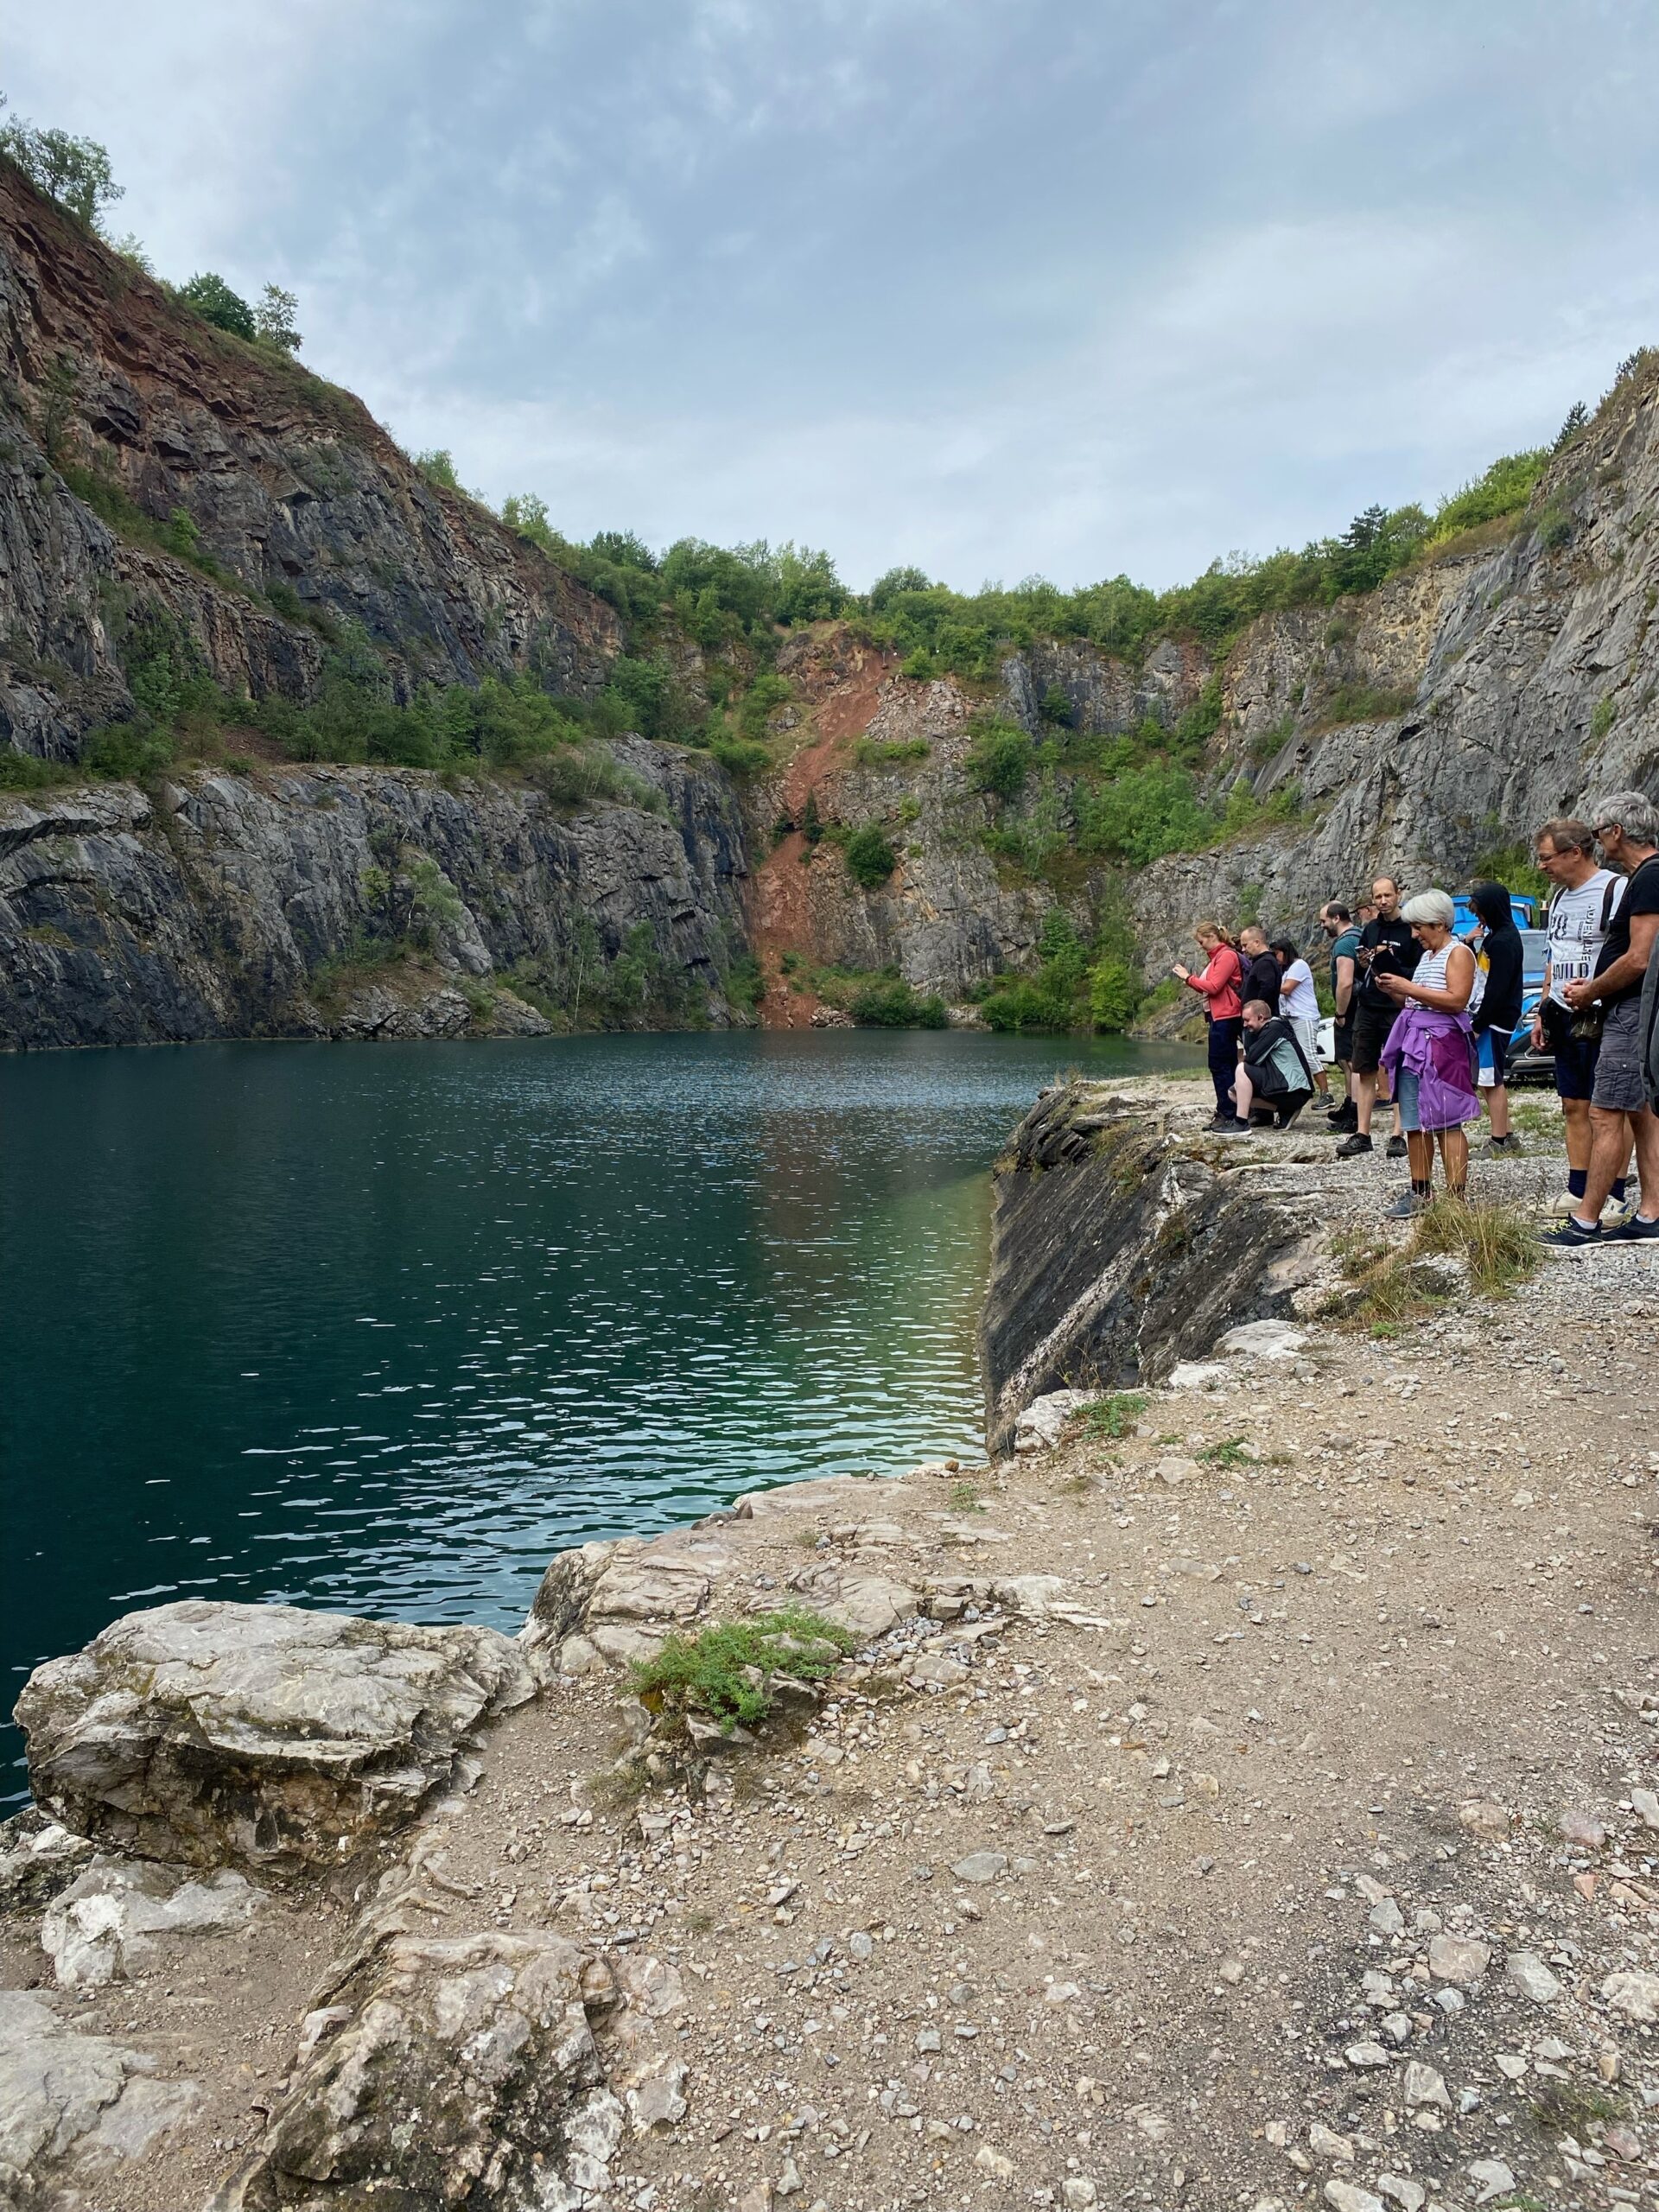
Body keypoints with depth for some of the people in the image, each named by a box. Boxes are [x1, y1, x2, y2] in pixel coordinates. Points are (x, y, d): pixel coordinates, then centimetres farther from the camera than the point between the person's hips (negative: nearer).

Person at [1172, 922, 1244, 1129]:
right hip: (1219, 1016, 10)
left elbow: (1214, 987, -17)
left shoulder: (1227, 955, -10)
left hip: (1225, 1017, -10)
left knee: (1219, 1065, -9)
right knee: (1227, 1065, 10)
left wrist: (1189, 978, -9)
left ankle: (1228, 1114, -7)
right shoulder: (1216, 957, 18)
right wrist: (1190, 981, 4)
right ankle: (1226, 1113, 13)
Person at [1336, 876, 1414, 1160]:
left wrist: (1395, 980, -22)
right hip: (1368, 1009, 6)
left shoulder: (1410, 929, -5)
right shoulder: (1370, 929, 12)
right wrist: (1361, 963, -3)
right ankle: (1362, 1134, 10)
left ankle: (1398, 1136, 3)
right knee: (1364, 1072, 6)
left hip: (1398, 1011, -6)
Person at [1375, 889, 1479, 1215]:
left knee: (1446, 1124, -9)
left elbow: (1456, 1000, -17)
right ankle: (1419, 1193, 15)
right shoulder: (1426, 956, 21)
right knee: (1414, 1124, 8)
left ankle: (1457, 1198, -8)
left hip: (1442, 1045, -9)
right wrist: (1394, 992, 7)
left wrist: (1409, 988, -15)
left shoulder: (1459, 953, -4)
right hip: (1413, 1042, 9)